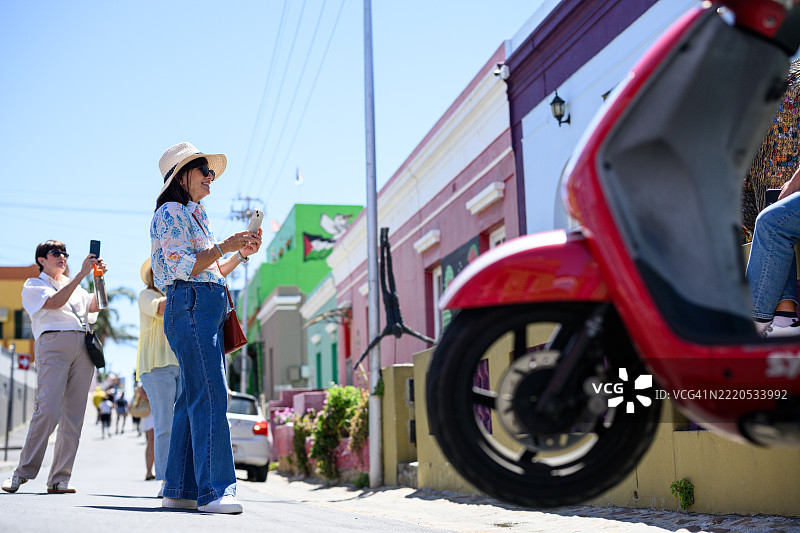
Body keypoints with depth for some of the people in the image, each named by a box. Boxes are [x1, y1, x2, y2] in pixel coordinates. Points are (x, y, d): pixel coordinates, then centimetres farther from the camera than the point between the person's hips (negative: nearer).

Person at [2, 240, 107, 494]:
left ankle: (59, 479, -2)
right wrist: (82, 274, -11)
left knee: (74, 415, -3)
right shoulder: (33, 285, 14)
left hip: (83, 346, 5)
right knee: (48, 410, -17)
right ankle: (22, 473, -6)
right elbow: (55, 302, -6)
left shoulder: (74, 286, 29)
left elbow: (94, 307, 12)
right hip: (53, 343, -5)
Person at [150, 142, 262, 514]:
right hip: (190, 307, -10)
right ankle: (213, 491, -20)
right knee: (210, 397, -17)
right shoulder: (171, 213, -2)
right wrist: (224, 246, -9)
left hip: (209, 312, 10)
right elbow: (184, 267, -13)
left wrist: (242, 253, 15)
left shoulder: (194, 216, 26)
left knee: (193, 400, 6)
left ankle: (179, 490, 9)